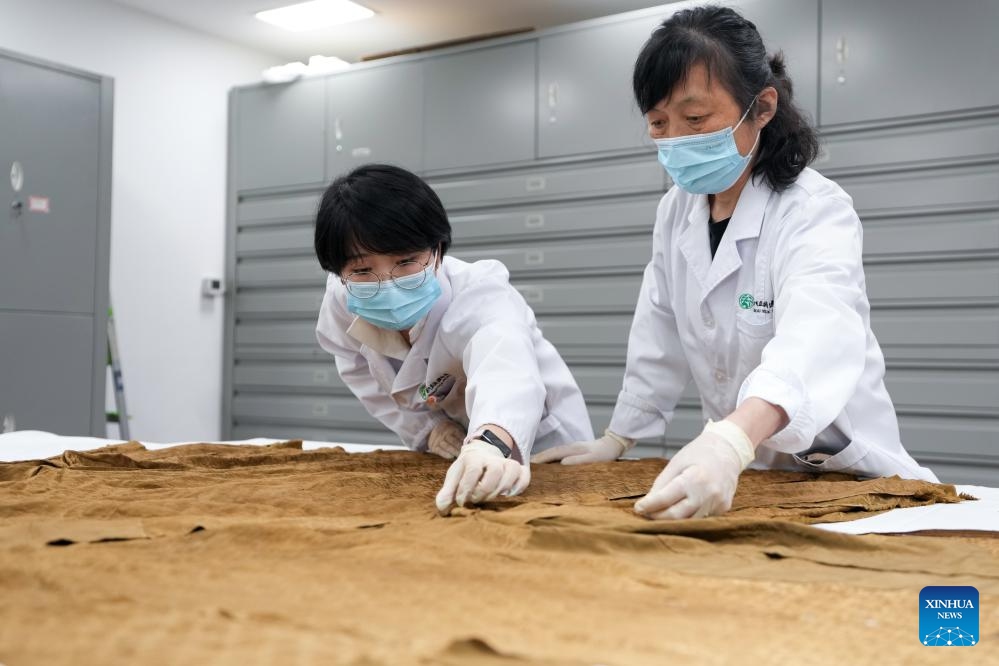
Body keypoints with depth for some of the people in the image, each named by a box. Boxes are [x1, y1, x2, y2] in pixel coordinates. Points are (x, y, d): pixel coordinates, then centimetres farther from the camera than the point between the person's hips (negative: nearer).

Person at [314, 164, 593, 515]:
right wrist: (425, 427, -15)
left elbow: (504, 368, -56)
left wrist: (490, 445, -77)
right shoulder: (340, 303, -20)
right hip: (454, 447, 4)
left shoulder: (477, 293, -35)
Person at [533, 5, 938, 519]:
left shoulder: (817, 212, -18)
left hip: (840, 477, -5)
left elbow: (816, 339, -37)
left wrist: (731, 441, -55)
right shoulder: (677, 211, 0)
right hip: (742, 473, 5)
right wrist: (614, 442, 7)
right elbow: (661, 342, 9)